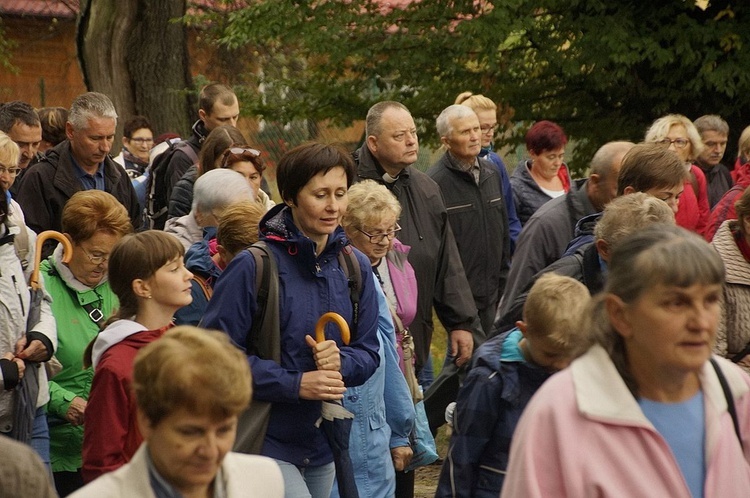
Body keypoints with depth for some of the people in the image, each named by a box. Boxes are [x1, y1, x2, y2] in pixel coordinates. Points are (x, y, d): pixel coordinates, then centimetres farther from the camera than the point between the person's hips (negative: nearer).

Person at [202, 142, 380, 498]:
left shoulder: (355, 266, 4)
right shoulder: (253, 266, -15)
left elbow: (368, 353, 8)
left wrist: (341, 361, -16)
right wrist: (295, 384, -22)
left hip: (323, 443, 7)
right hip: (265, 441, -6)